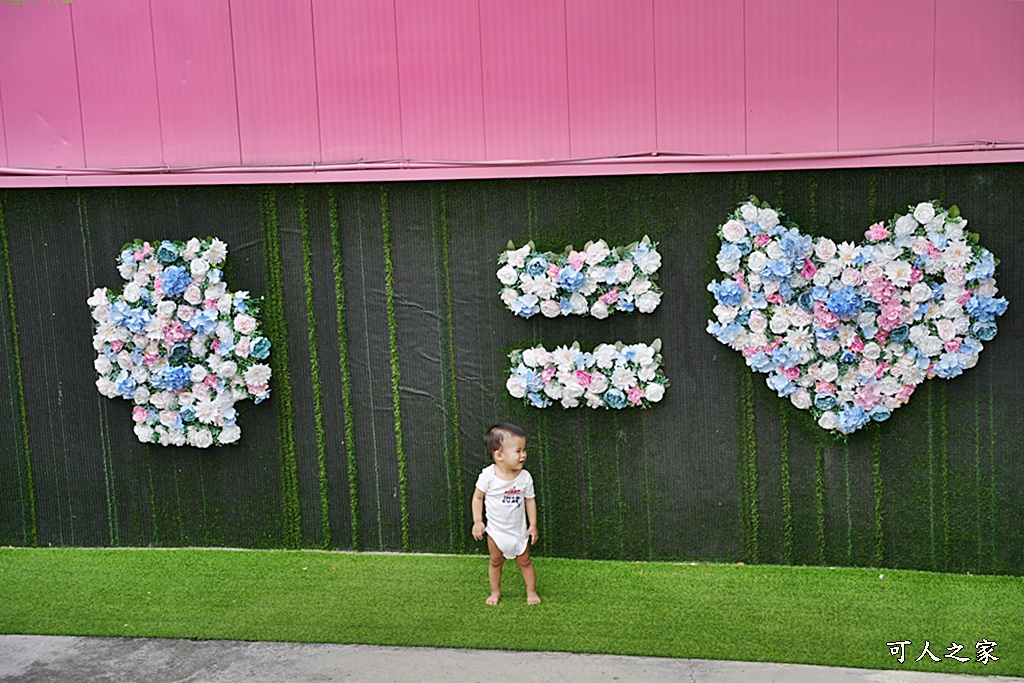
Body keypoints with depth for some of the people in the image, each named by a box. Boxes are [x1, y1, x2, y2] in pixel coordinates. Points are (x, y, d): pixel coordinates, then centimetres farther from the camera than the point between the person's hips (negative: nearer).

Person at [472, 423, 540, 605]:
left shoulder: (525, 477, -14)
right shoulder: (488, 475, -21)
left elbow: (530, 500, -3)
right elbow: (478, 497, -9)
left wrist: (533, 525, -2)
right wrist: (477, 521, -10)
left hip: (519, 530, 1)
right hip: (496, 530, -1)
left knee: (524, 561, 11)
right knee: (496, 562, 15)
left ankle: (531, 591, 27)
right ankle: (495, 592, 32)